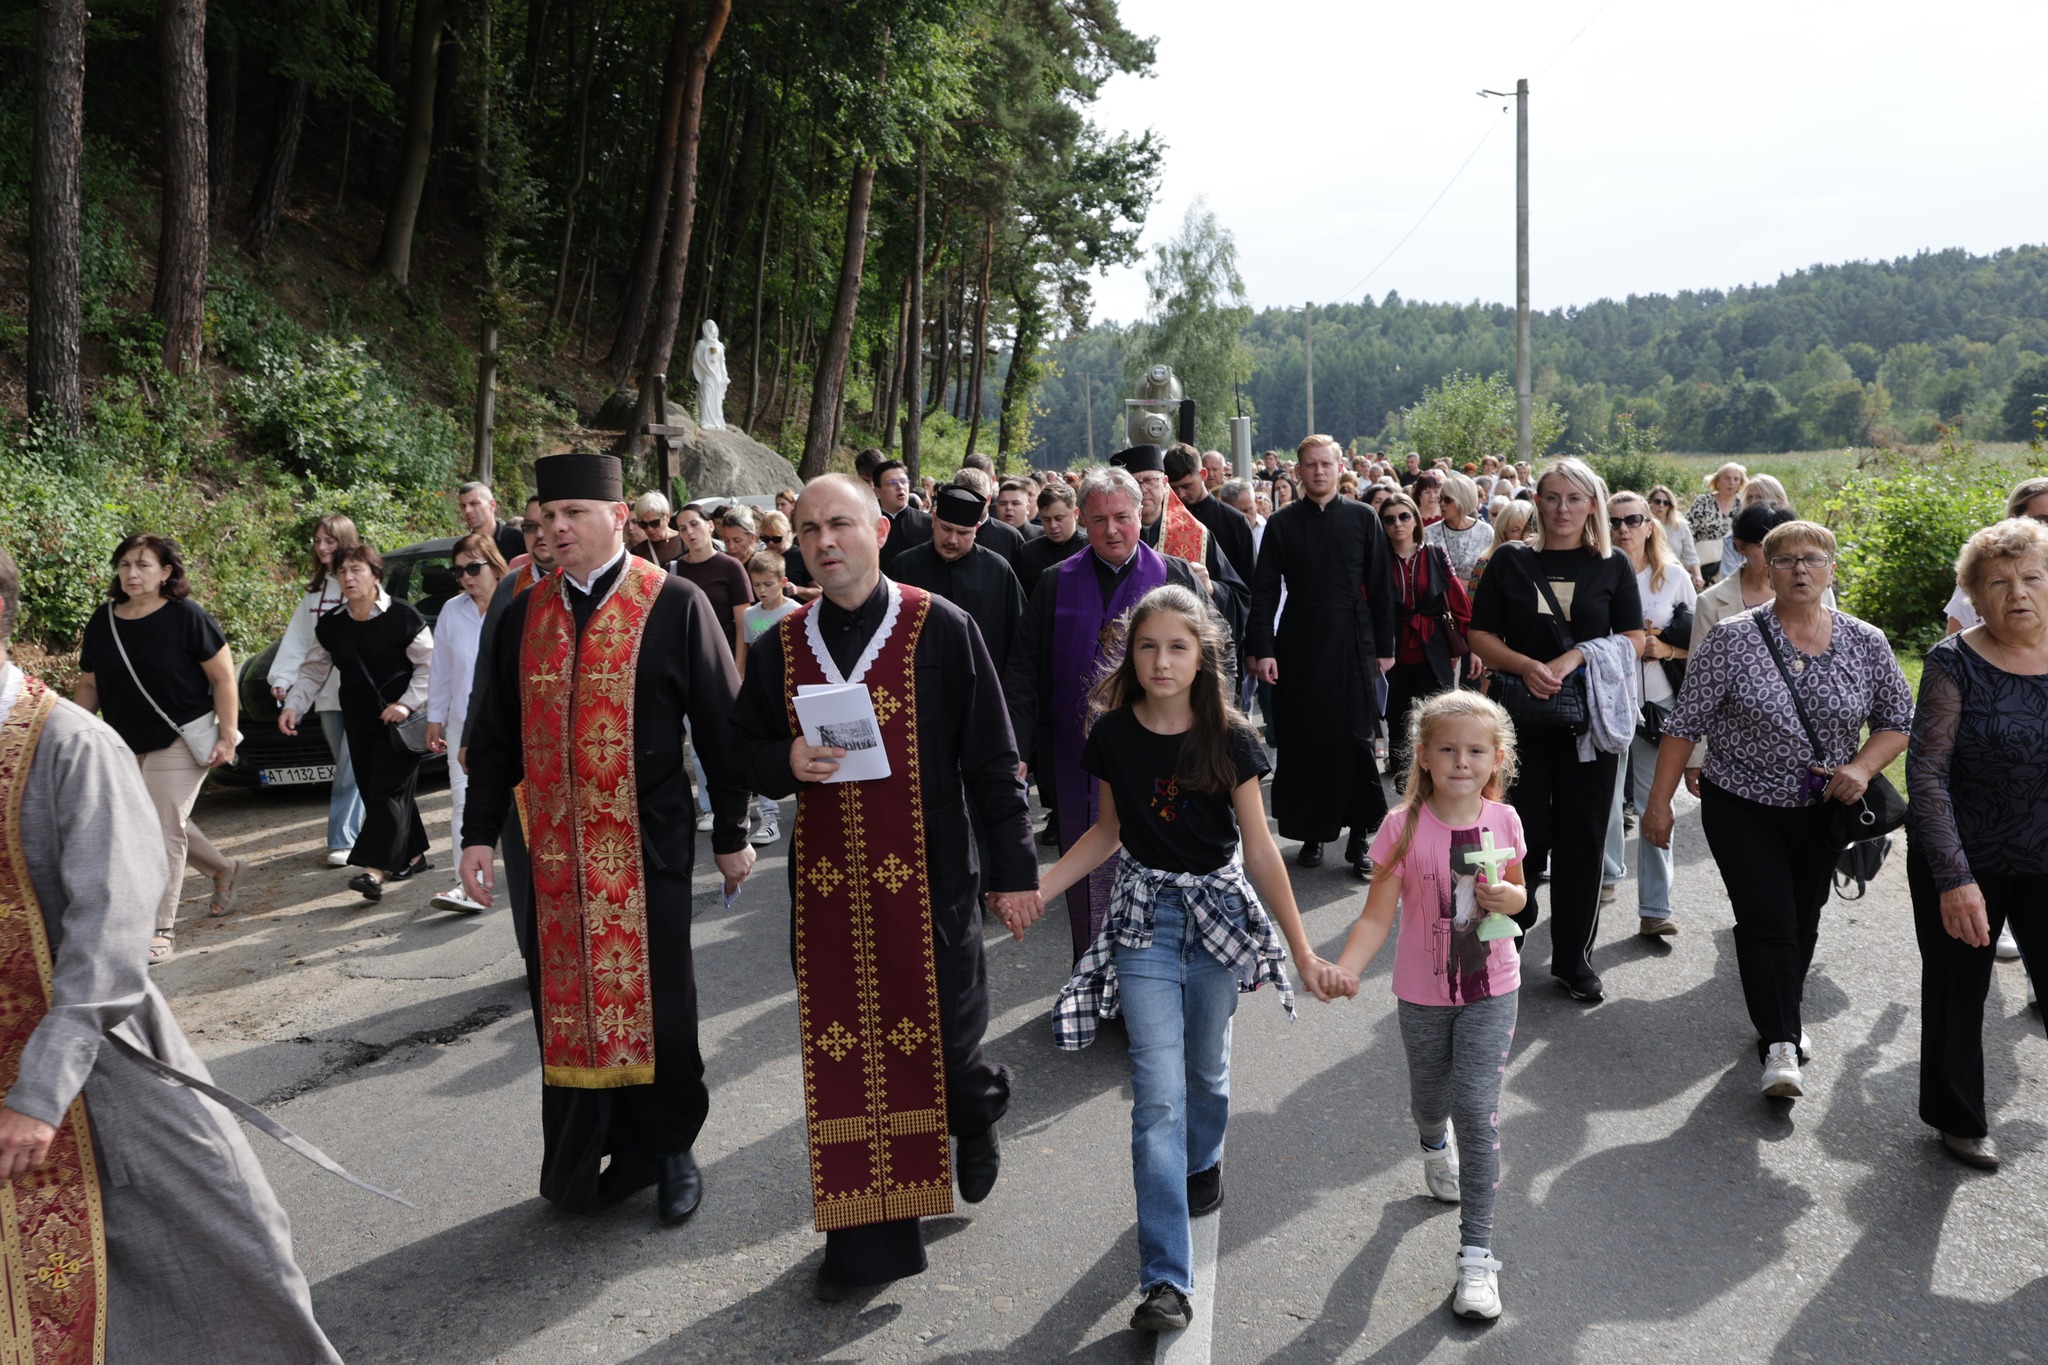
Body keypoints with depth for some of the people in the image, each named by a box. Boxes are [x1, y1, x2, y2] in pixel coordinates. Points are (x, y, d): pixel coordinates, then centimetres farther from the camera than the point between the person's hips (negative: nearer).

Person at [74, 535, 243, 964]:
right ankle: (224, 869, 44)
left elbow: (223, 677, -11)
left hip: (180, 742, -6)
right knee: (167, 824, 18)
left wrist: (226, 735, -15)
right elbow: (89, 684, 11)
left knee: (163, 832, -6)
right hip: (129, 746, 6)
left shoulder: (186, 617, -13)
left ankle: (161, 929, 2)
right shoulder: (103, 622, 2)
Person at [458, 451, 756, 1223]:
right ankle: (584, 1156, 24)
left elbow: (720, 725, -2)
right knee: (566, 1003, 9)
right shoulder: (524, 614, 6)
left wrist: (731, 833, 0)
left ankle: (668, 1149, 26)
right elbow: (493, 733, 10)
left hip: (646, 846, -3)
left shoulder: (676, 605, -6)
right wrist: (479, 832, 6)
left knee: (656, 1003, 7)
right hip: (553, 847, 4)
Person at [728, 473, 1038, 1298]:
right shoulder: (780, 646, 5)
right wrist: (786, 763, -11)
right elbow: (744, 747, 13)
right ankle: (871, 1234, 21)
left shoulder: (941, 629, -5)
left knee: (942, 1039, 5)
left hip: (930, 877, -3)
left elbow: (991, 757, -3)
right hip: (826, 884, 3)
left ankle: (978, 1111, 42)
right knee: (843, 1054, 6)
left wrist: (1012, 866, -5)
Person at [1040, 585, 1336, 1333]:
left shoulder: (1229, 739, -11)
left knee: (1206, 1065, 17)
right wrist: (1036, 890, -1)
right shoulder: (1113, 734, -6)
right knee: (1158, 1093, -6)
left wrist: (1301, 950, -7)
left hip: (1219, 910, 0)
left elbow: (1259, 848, -7)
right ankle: (1165, 1279, -5)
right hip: (1145, 917, 0)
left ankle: (1202, 1162, 51)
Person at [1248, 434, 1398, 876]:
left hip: (1353, 645, 0)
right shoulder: (1281, 524, 3)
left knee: (1356, 739, -1)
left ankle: (1360, 836, 7)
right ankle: (1311, 833, 16)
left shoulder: (1362, 518, 4)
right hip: (1298, 647, 1)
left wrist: (1384, 647, 3)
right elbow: (1264, 591, 1)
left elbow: (1380, 587, 5)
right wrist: (1262, 648, -7)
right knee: (1303, 742, 5)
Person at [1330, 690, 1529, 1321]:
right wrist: (1345, 968, -34)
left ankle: (1476, 1253, 2)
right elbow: (1378, 916, -17)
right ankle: (1435, 1144, 58)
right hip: (1423, 992, 0)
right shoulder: (1404, 829, -17)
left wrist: (1508, 899, -14)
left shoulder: (1504, 821, -8)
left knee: (1476, 1109, -8)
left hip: (1491, 990, 0)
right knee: (1430, 1098, 19)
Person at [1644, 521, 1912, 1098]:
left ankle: (1783, 1018, 35)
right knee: (1767, 921, -11)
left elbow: (1898, 720, 7)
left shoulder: (1866, 644, -2)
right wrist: (1659, 801, -10)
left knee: (1802, 921, 15)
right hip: (1743, 807, -3)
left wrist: (1862, 767, -13)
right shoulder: (1732, 639, -10)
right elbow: (1685, 724, -8)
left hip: (1821, 811, 3)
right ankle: (1780, 1045, -7)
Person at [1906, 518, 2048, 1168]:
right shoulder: (1954, 664, -13)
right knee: (1958, 993, 15)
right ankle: (1959, 1119, 36)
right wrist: (1954, 878, -23)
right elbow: (1926, 773, -17)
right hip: (1963, 865, -2)